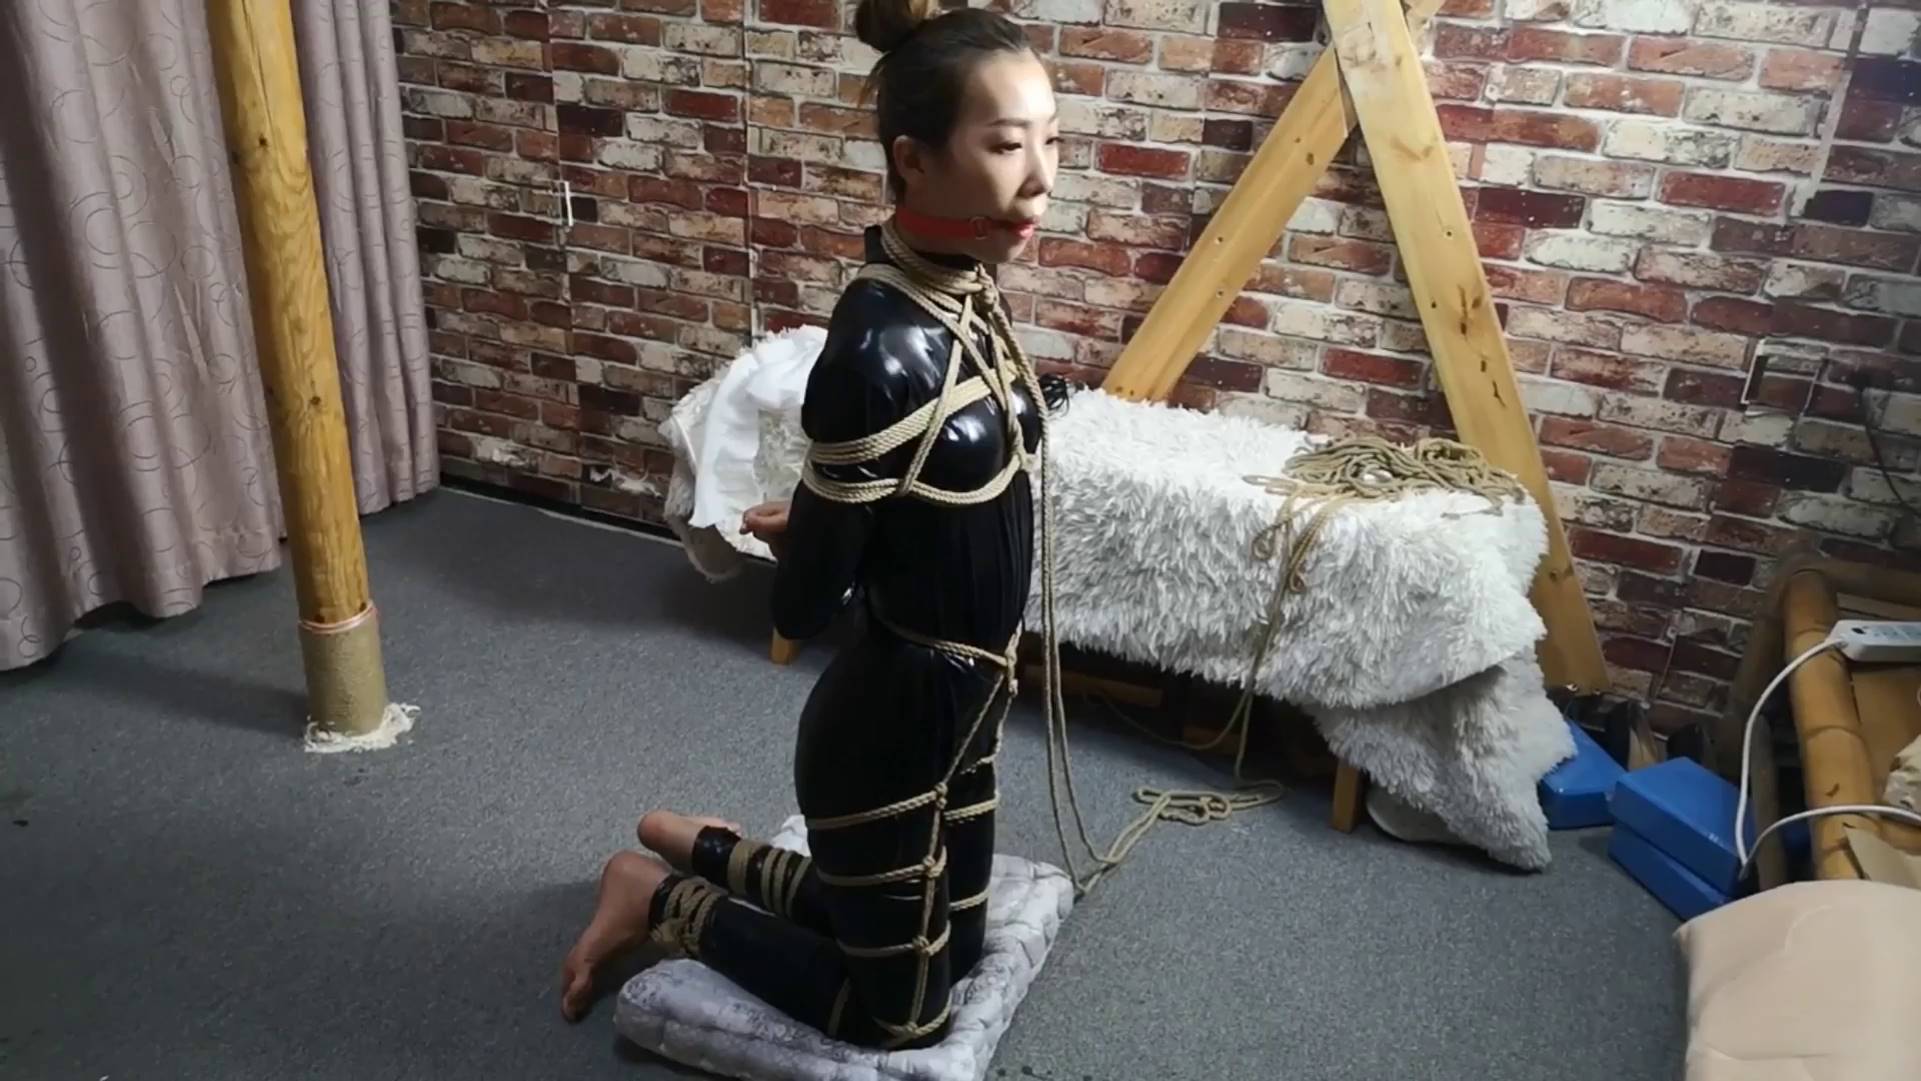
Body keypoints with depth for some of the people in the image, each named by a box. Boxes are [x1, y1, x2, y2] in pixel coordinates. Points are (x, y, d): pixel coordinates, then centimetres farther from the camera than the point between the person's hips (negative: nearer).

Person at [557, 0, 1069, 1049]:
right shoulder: (885, 344, -31)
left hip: (957, 701, 8)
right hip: (891, 720, -8)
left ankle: (704, 847, 40)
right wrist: (805, 535, -3)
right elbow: (804, 606, -18)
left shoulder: (966, 288, -3)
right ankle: (657, 897, 30)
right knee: (903, 1014, 17)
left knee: (951, 948, 29)